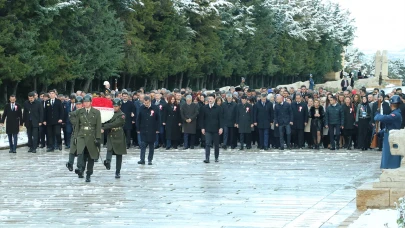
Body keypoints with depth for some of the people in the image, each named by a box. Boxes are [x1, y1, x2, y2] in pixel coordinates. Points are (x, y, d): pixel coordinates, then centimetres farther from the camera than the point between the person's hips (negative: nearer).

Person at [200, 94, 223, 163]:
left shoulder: (218, 108, 0)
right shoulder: (204, 108, 3)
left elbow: (220, 118, -2)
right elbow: (202, 119, 6)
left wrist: (221, 128, -8)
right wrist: (202, 128, 0)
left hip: (215, 129, 0)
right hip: (207, 129, 0)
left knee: (216, 144, 8)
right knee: (207, 144, -8)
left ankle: (216, 157, 20)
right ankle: (207, 158, -13)